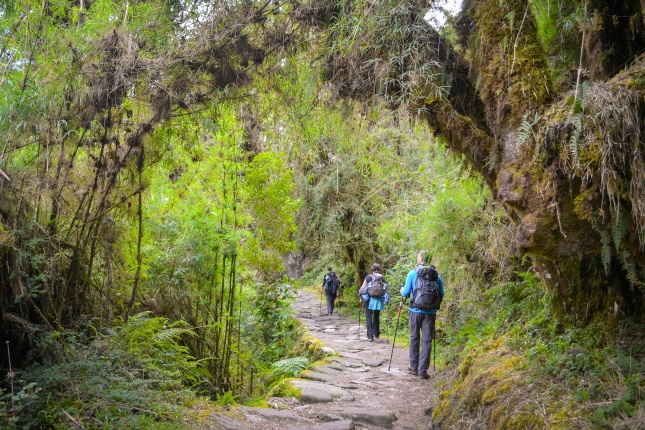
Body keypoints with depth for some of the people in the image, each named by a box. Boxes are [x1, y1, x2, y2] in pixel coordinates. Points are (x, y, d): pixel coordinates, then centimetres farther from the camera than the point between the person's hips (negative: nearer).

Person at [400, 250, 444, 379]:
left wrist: (402, 291, 20)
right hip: (430, 312, 0)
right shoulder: (436, 275, 1)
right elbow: (441, 295, 7)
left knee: (414, 338, 14)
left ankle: (414, 366, 21)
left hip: (415, 311, 0)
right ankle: (423, 369, -1)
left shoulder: (412, 274, -4)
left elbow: (406, 293, -2)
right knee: (427, 340, 3)